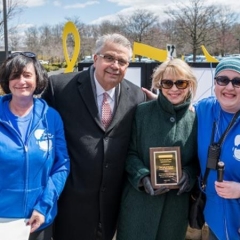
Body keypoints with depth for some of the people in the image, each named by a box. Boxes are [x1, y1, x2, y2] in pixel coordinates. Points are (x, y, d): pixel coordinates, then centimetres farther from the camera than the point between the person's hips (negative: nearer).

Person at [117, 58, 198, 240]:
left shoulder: (196, 118, 0)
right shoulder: (142, 112, -5)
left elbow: (199, 159, 8)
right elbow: (129, 152, -2)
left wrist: (189, 174, -12)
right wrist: (143, 177, -18)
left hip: (177, 203, 2)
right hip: (139, 201, -2)